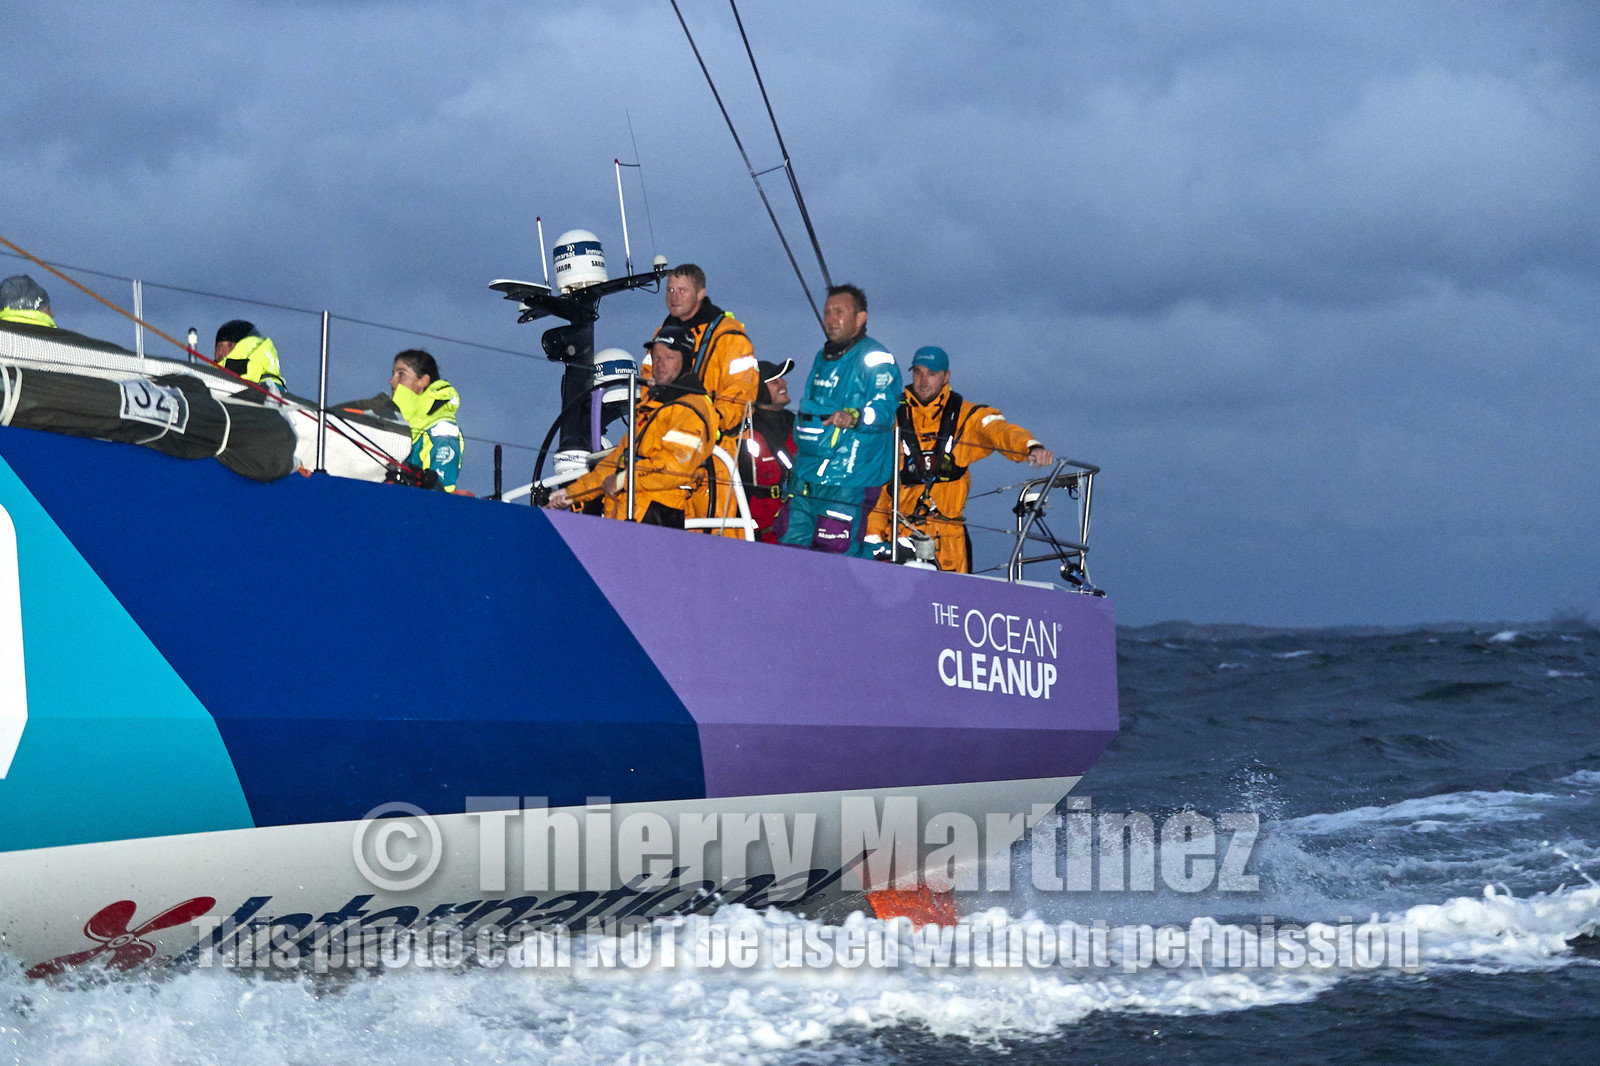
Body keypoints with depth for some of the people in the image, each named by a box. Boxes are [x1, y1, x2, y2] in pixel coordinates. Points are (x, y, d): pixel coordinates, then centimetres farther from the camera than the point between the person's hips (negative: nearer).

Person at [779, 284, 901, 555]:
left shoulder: (874, 358, -6)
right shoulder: (823, 358, 21)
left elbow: (884, 409, -19)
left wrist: (855, 417, -38)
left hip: (848, 479, -9)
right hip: (806, 476, 9)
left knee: (834, 550, -13)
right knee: (791, 544, 5)